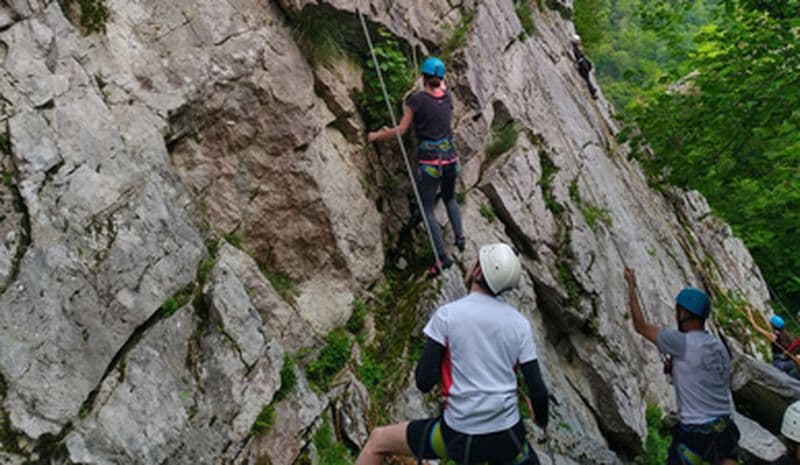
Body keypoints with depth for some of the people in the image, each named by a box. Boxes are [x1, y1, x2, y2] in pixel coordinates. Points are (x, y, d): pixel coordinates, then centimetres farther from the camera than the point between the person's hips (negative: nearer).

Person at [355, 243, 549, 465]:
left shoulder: (447, 314, -8)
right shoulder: (519, 322, 0)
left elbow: (424, 382, -9)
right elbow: (538, 391, 0)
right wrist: (541, 418, 21)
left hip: (460, 437, -2)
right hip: (508, 437, 3)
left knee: (378, 440, 16)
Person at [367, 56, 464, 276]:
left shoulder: (416, 99, -9)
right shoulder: (447, 97, 4)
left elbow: (400, 130, -5)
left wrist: (376, 136, 9)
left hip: (429, 162, -5)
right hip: (450, 158, 5)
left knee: (427, 209, 4)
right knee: (449, 198, 30)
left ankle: (443, 257, -4)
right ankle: (459, 235, 15)